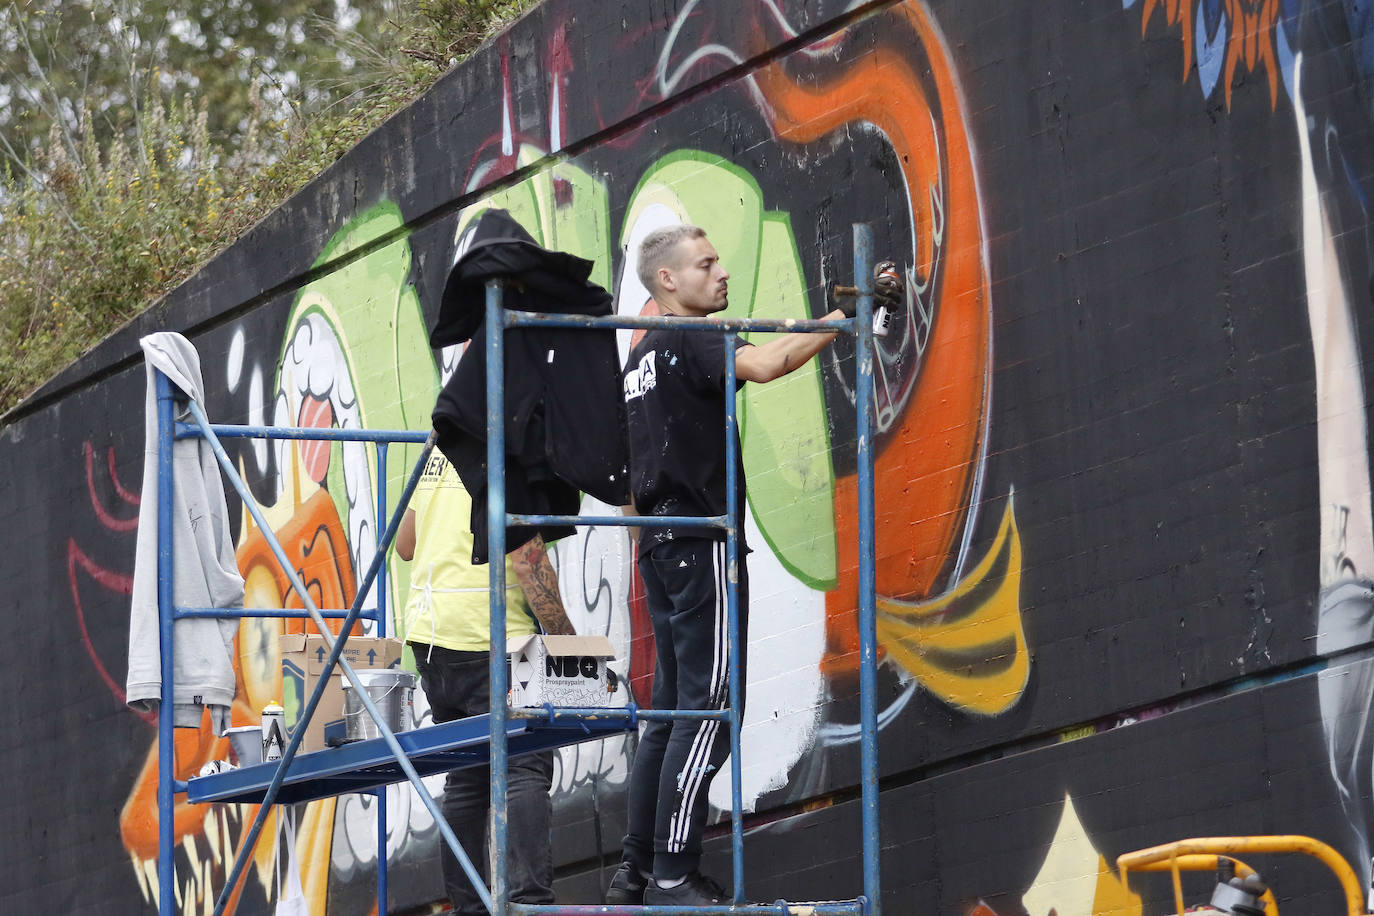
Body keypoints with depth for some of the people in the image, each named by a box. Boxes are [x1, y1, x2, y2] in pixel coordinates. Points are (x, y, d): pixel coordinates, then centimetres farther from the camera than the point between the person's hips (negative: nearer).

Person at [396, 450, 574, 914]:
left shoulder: (439, 452, 15)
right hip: (489, 636, -8)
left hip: (427, 631, 8)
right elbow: (528, 561, -17)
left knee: (466, 776, 12)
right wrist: (565, 639, -11)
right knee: (525, 767, -10)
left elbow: (405, 545, 25)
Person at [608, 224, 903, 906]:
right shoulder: (686, 343, -10)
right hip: (700, 540, -10)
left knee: (671, 710, 11)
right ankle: (673, 877, -13)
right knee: (707, 709, -9)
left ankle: (636, 872, 10)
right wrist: (848, 316, -25)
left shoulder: (641, 357, 19)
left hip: (660, 543, 10)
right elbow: (765, 364, -29)